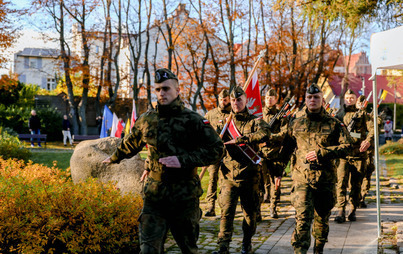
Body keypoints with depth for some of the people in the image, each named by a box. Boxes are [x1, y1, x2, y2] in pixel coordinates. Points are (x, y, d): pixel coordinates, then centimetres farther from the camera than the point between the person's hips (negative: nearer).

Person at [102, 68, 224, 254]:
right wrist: (114, 158, 42)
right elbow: (130, 143, 27)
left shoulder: (192, 120, -6)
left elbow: (216, 149, -9)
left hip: (184, 196, -2)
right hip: (154, 195, 3)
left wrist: (183, 159, -18)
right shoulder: (146, 120, 7)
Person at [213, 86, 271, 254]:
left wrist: (240, 139, -23)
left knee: (250, 212, 9)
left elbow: (265, 134, -20)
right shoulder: (225, 122, 11)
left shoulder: (254, 121, 2)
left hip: (249, 174, -1)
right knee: (226, 210, -6)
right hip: (228, 174, 1)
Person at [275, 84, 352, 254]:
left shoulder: (333, 124, 3)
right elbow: (286, 148, 19)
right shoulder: (295, 124, 8)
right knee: (302, 217, -15)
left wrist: (321, 153, -14)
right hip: (302, 178, -1)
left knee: (322, 218, 15)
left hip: (325, 179, 1)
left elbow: (346, 146, -5)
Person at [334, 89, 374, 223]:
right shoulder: (339, 114, 14)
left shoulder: (362, 114, 10)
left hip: (358, 154, 0)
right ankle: (341, 211, -13)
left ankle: (353, 211, 16)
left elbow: (372, 128, -4)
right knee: (341, 182, -11)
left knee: (356, 185, 5)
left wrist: (368, 140, -21)